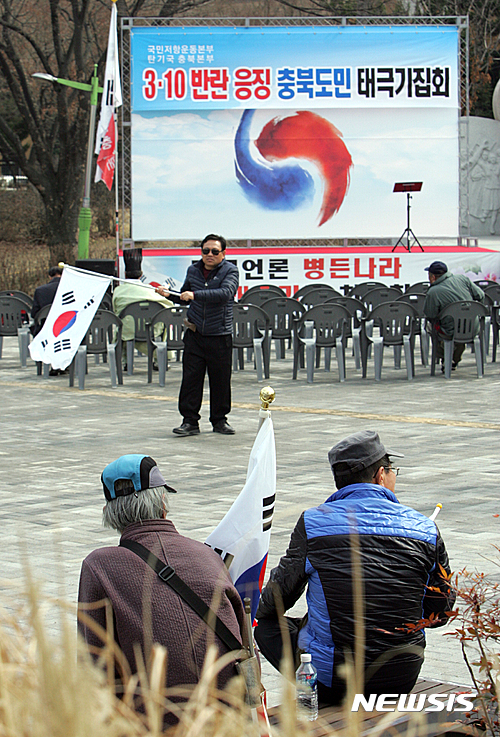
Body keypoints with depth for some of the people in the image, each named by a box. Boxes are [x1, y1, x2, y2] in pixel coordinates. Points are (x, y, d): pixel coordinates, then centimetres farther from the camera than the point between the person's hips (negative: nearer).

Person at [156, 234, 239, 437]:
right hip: (195, 334, 3)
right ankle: (190, 421, 3)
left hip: (220, 336, -3)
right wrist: (169, 295, 6)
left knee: (220, 380, 4)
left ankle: (219, 420, 19)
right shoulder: (193, 271, 11)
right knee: (191, 378, -2)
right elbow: (185, 297, 26)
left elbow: (225, 293, -24)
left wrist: (195, 295, -29)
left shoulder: (230, 271, -4)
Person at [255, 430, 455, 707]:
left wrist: (261, 610, 26)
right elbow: (439, 614, 7)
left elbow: (278, 598, 2)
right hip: (403, 680, 4)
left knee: (265, 623, 19)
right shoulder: (424, 529, -1)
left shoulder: (313, 522, -6)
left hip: (332, 681, -4)